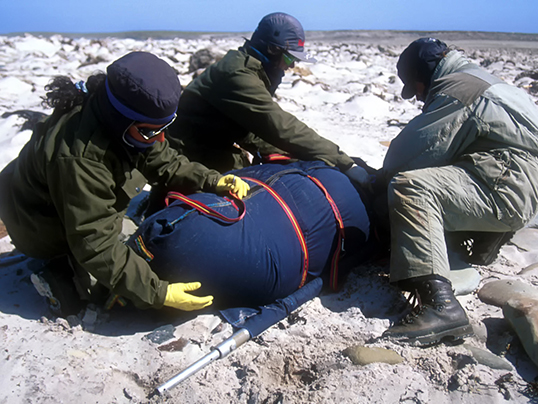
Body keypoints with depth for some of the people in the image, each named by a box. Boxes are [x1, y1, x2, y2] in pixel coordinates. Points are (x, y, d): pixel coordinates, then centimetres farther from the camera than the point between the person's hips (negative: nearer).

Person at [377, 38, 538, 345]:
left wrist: (384, 180, 7)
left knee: (410, 187, -30)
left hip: (508, 184, -11)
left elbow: (413, 151, -12)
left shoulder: (456, 89, -9)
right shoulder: (476, 79, 25)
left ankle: (441, 304, -43)